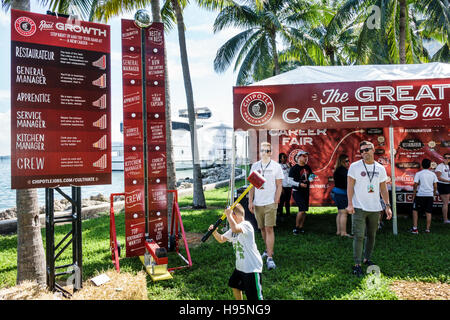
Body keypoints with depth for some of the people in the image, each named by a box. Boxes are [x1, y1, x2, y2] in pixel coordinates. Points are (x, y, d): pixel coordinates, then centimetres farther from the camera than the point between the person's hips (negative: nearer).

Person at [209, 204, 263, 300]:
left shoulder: (246, 225, -21)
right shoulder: (233, 229, 9)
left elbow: (235, 229, -41)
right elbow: (221, 239, 14)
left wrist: (228, 214, -29)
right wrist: (215, 232, -5)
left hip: (252, 267, -11)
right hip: (240, 266, 11)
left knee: (254, 296, -8)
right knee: (234, 285, 29)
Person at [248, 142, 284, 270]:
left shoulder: (276, 166, -1)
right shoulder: (255, 166, 9)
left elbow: (279, 185, -1)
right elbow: (252, 185, 11)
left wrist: (276, 202, -8)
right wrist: (250, 201, 5)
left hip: (270, 203, -4)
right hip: (257, 203, 4)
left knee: (269, 228, -9)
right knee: (262, 228, 13)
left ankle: (270, 258, -7)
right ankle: (268, 250, 31)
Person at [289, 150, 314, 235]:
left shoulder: (307, 167, 10)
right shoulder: (294, 168, -9)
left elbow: (311, 175, 23)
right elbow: (290, 180, -12)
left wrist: (312, 177, -1)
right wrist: (299, 184, -24)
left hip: (306, 192, 7)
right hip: (297, 192, -7)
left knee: (304, 210, 8)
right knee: (302, 209, -15)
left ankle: (301, 227, 20)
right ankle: (296, 227, 0)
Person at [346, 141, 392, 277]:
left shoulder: (380, 168, 8)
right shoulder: (354, 166, -3)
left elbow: (383, 189, 13)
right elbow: (350, 186, -5)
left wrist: (388, 206, 7)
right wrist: (350, 203, -14)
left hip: (375, 208, 4)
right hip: (359, 208, -4)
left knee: (372, 235, 13)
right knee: (359, 236, -7)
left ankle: (367, 259, 29)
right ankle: (357, 264, -2)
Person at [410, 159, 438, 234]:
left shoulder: (418, 173, -5)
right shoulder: (433, 174, 4)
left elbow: (415, 185, -9)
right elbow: (435, 186, 6)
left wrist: (414, 193, 1)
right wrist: (435, 192, 22)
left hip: (420, 195, -3)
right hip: (430, 195, 3)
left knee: (415, 210, 8)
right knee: (428, 212, 9)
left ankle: (415, 228, 3)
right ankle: (427, 229, 11)